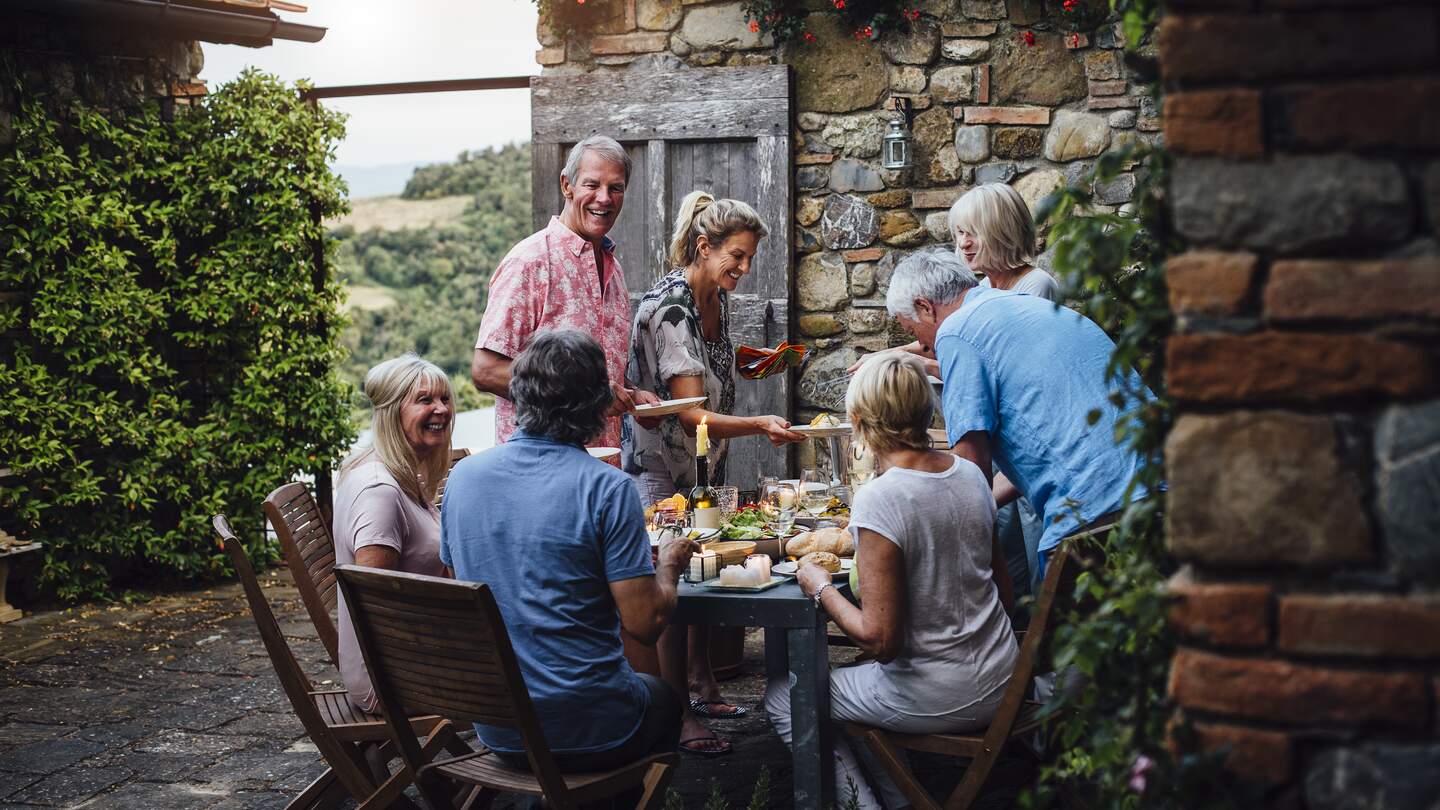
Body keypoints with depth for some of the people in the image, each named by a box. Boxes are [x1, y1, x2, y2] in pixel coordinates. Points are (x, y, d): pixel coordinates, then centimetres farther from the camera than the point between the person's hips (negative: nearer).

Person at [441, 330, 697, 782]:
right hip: (590, 734, -4)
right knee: (663, 697, 30)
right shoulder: (608, 489, -18)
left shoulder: (462, 475, -3)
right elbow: (645, 623, -18)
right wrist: (670, 564, 2)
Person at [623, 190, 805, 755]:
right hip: (662, 464, -9)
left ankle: (703, 687, 31)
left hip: (707, 459, 9)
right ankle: (679, 716, 6)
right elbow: (693, 415, -32)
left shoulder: (718, 297, 0)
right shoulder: (668, 309, -27)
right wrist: (760, 427, -44)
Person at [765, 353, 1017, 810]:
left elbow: (880, 639, -24)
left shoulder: (877, 500, -24)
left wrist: (820, 588, -9)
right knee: (854, 680, 31)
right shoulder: (970, 474, -1)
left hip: (936, 700, -7)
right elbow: (1002, 587, 9)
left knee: (783, 697, 11)